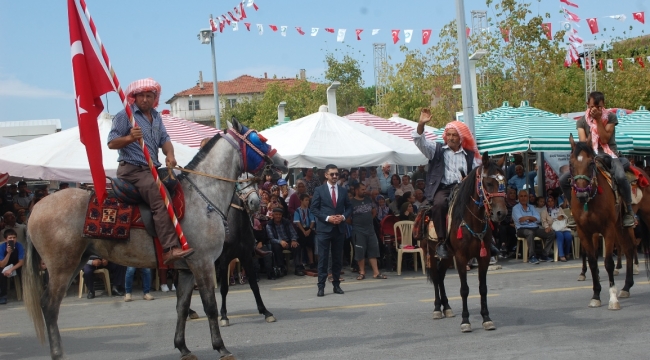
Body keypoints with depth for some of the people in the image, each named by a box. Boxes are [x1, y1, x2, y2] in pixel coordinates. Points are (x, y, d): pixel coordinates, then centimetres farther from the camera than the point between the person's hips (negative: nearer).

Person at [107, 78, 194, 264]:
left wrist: (170, 154, -11)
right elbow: (112, 143, -8)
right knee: (161, 197, -26)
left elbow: (164, 139, 11)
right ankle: (170, 249, -36)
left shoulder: (156, 117, 19)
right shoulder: (125, 116, -3)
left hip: (152, 170, 9)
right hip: (132, 170, -9)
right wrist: (129, 138, -28)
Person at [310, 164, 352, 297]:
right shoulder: (319, 190, -1)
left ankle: (336, 284, 16)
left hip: (339, 228, 4)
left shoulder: (343, 191, 10)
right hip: (324, 229, -4)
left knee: (338, 258, 8)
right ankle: (321, 286, -3)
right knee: (323, 258, -4)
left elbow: (348, 207, 14)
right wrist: (327, 218, -14)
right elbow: (314, 209, -3)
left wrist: (343, 217, -7)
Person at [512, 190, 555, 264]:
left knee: (551, 234, -12)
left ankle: (544, 255, -7)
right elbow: (520, 220, -10)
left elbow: (538, 219, 6)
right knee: (530, 233, -40)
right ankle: (531, 257, -35)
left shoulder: (531, 207, 22)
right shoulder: (516, 208, 7)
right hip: (522, 229, -6)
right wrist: (532, 218, -1)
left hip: (535, 228, 6)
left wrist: (528, 217, -8)